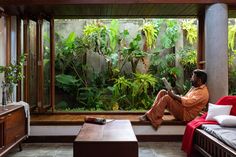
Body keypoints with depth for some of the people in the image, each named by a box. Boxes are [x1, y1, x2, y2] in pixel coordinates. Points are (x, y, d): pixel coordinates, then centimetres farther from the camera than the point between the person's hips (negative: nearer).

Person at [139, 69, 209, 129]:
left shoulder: (203, 92, -14)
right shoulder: (195, 87, 17)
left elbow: (187, 102, -26)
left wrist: (174, 96, -16)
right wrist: (174, 95, 2)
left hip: (186, 114, -10)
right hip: (182, 108, 10)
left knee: (166, 98, -28)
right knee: (162, 92, -3)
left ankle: (150, 117, -23)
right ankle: (151, 112, -14)